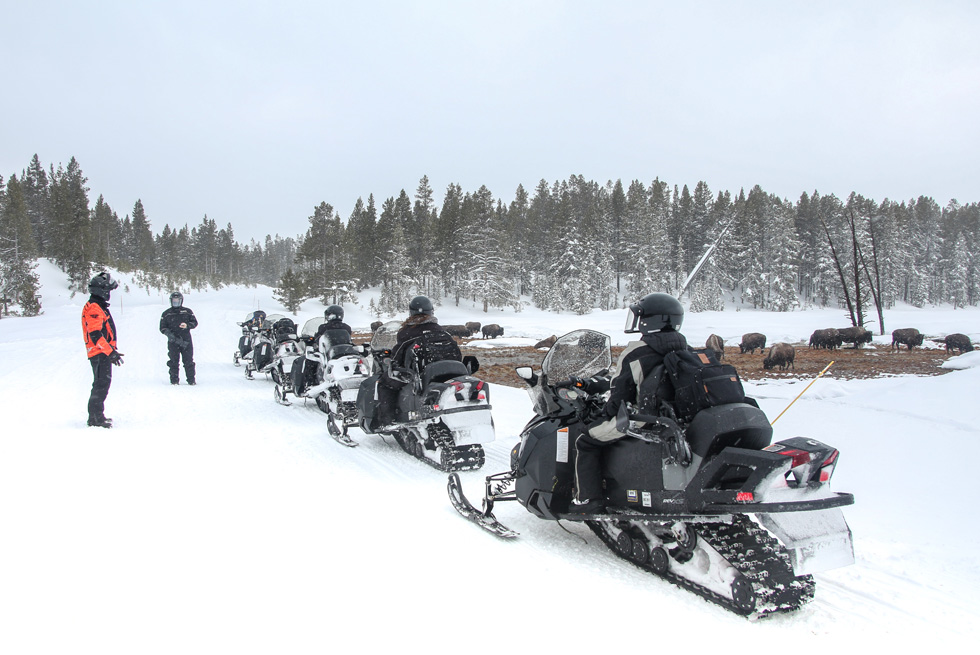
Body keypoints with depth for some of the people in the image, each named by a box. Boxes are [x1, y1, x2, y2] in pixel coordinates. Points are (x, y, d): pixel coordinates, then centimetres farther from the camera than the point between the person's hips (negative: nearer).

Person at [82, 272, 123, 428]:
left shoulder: (99, 306, 19)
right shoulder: (93, 308, -15)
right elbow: (95, 335, -23)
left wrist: (112, 351, 28)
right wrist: (110, 351, -26)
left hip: (103, 353, 11)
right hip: (99, 354, -11)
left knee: (102, 384, 16)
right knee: (101, 384, -10)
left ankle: (96, 416, 24)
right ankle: (96, 418, -7)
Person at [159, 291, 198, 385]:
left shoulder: (187, 311, 10)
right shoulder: (166, 313, 11)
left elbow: (194, 322, 9)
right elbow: (162, 327, 9)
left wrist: (187, 325, -12)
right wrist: (169, 333, -10)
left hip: (186, 340, 0)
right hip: (173, 341, 0)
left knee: (188, 361, -1)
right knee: (174, 361, -1)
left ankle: (191, 380, 4)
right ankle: (174, 380, 5)